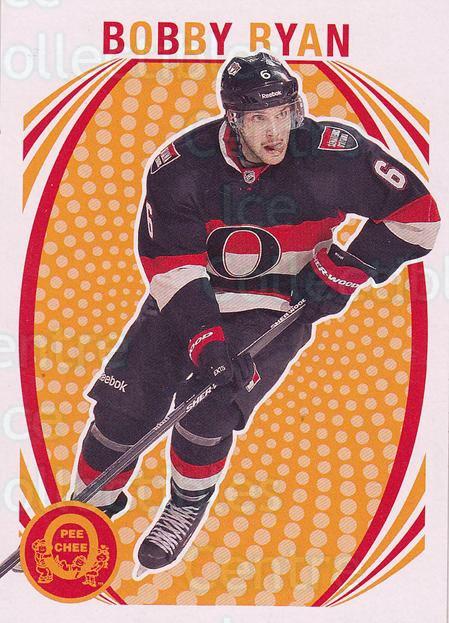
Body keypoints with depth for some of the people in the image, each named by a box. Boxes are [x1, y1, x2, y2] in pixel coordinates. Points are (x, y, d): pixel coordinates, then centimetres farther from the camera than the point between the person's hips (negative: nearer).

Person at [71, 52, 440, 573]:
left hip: (278, 305, -2)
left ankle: (189, 503, 11)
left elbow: (415, 212, -13)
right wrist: (202, 334, -29)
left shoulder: (333, 154, -19)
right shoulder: (183, 164, -16)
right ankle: (92, 504, 23)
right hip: (187, 295, 2)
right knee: (123, 404, -6)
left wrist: (343, 270, -15)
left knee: (207, 406, -22)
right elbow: (169, 259, -17)